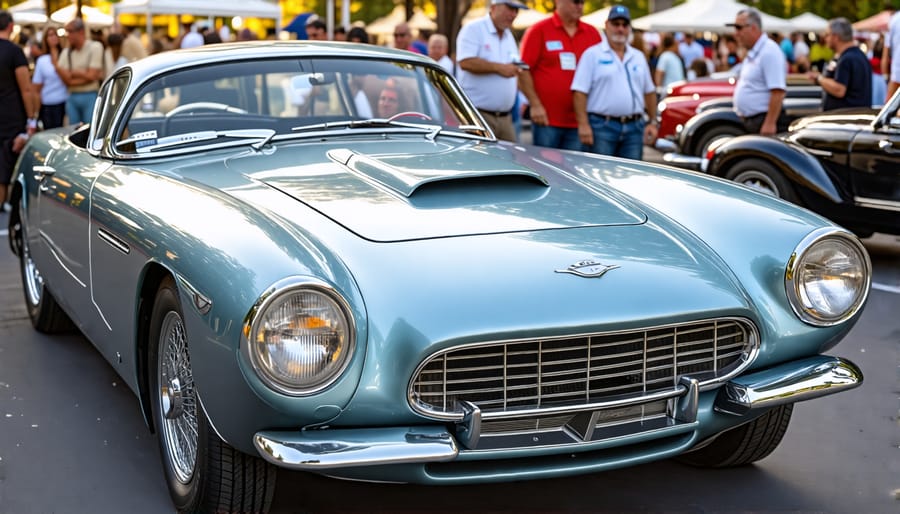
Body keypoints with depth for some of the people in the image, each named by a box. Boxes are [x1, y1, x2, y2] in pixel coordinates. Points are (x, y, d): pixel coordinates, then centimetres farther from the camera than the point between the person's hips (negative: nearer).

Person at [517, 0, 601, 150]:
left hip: (578, 122, 3)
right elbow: (523, 70, -4)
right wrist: (535, 104, -10)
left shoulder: (592, 33, 10)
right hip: (547, 119, -3)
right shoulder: (539, 30, 0)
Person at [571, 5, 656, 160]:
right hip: (602, 126, -5)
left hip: (634, 127, 5)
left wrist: (653, 122, 11)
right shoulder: (592, 54, -1)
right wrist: (583, 124, -16)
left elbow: (649, 92, 19)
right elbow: (580, 92, -8)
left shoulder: (638, 57, 16)